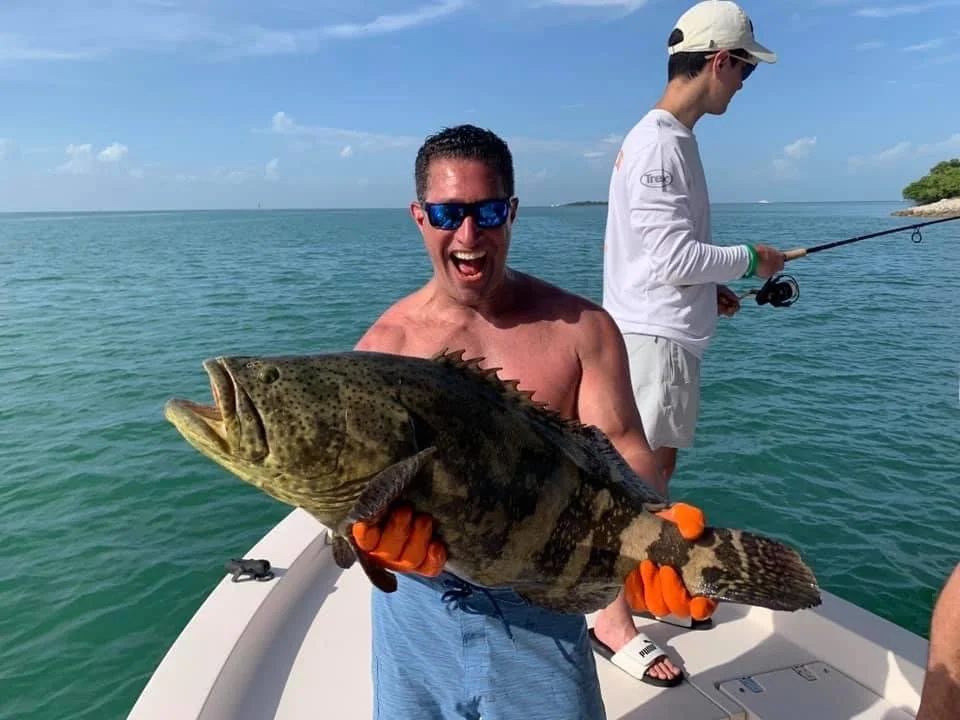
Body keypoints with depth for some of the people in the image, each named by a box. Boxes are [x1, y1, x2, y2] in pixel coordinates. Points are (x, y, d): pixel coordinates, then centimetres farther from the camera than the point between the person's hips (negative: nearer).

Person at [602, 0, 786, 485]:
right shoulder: (661, 144, -15)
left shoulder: (666, 137, 15)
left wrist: (709, 288, 13)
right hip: (656, 336, -10)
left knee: (652, 469, 16)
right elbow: (673, 258, -20)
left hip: (657, 332, 10)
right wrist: (748, 259, -5)